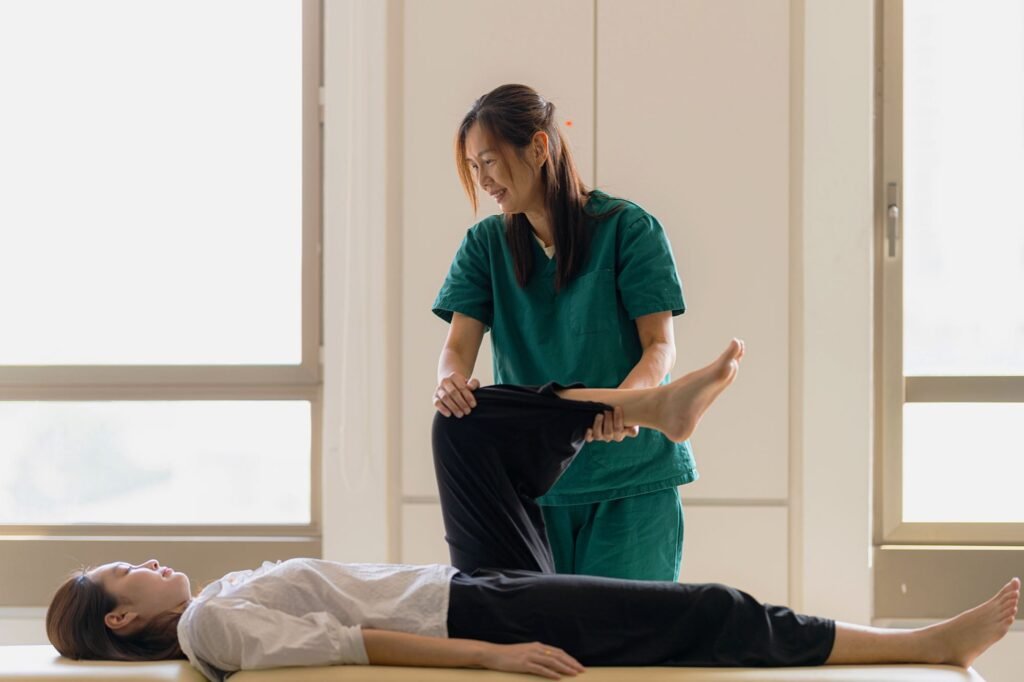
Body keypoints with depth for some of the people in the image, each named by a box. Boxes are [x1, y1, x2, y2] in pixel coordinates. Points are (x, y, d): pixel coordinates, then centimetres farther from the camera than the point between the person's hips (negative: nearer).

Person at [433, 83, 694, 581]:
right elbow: (459, 342, -2)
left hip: (631, 477, -3)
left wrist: (627, 398, -33)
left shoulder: (629, 229, -5)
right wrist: (450, 381, -28)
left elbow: (660, 344, -10)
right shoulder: (486, 245, 7)